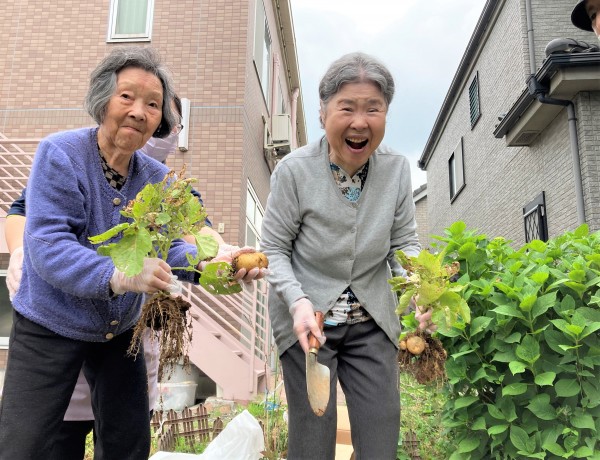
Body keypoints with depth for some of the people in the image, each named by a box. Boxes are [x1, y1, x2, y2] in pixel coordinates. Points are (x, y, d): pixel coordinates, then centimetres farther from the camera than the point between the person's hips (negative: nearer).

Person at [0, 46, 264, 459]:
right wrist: (119, 276, -44)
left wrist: (212, 265, -27)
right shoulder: (60, 155, -18)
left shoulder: (158, 177, -2)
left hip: (120, 332, 5)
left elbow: (167, 247, -5)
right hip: (48, 330, -4)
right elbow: (47, 246, -27)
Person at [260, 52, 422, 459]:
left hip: (372, 322, 3)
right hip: (307, 320, -3)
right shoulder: (294, 170, -17)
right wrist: (298, 302, -23)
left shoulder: (397, 169, -6)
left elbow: (405, 242, 2)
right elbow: (275, 250, -9)